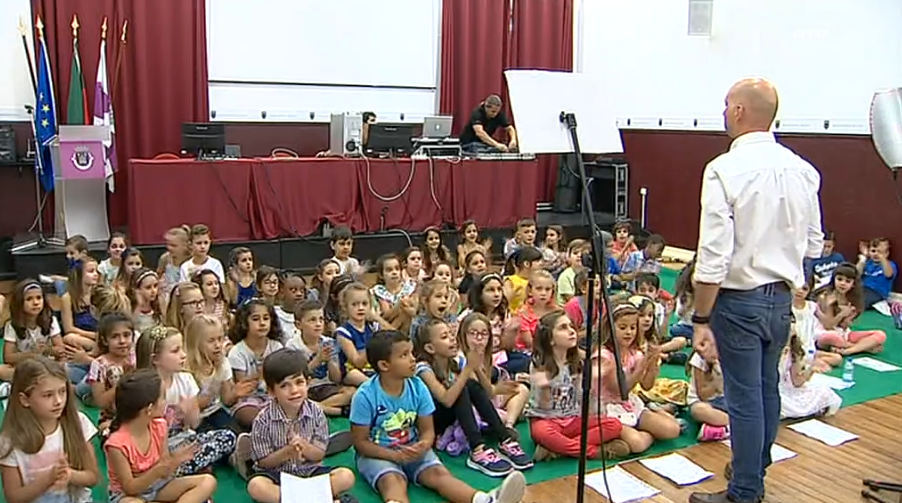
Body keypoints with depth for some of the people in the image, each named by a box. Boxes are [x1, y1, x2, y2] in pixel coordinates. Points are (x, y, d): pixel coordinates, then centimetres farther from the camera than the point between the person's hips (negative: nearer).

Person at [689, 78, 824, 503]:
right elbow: (814, 246, 6)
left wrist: (701, 319, -15)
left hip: (739, 298, -6)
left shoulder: (724, 169, -18)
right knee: (768, 389, 20)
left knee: (744, 398, 5)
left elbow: (713, 256, -20)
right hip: (782, 296, 6)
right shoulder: (802, 170, 0)